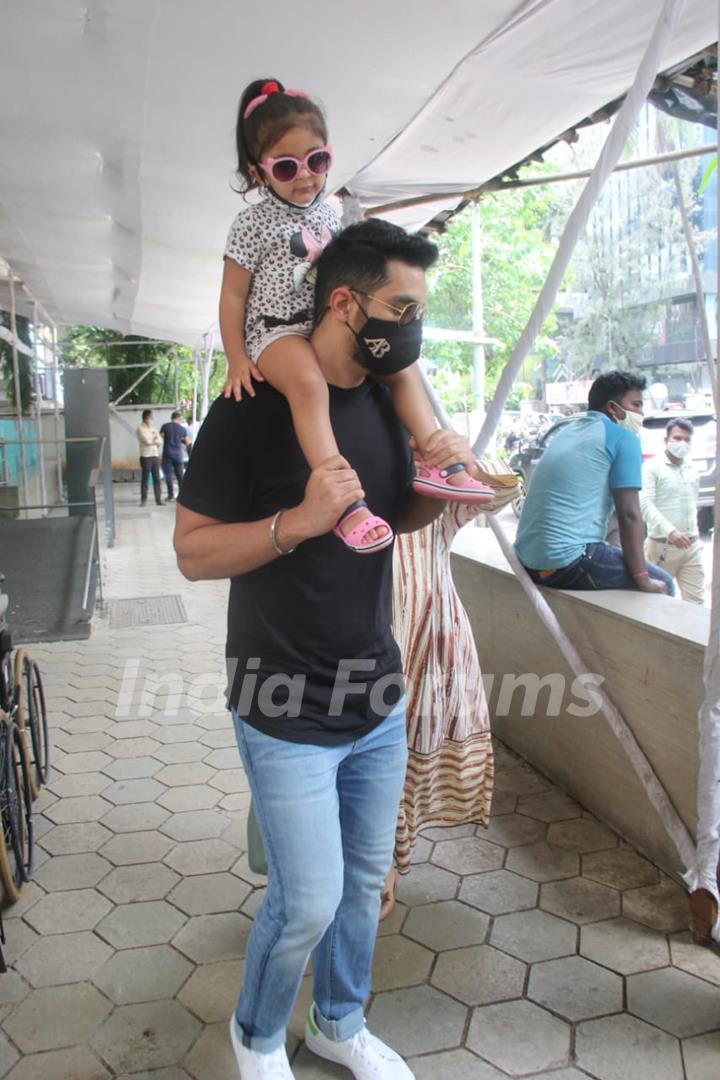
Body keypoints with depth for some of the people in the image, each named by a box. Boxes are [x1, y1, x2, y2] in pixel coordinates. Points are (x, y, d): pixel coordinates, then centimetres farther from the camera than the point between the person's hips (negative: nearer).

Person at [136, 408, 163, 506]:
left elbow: (159, 441, 6)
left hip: (155, 456, 6)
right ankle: (144, 500, 1)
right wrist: (155, 440, 4)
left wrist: (152, 441, -9)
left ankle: (159, 499, 5)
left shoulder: (153, 428, 16)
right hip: (146, 457, -6)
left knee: (157, 478, 3)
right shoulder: (140, 428, -3)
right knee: (145, 479, -4)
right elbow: (147, 441, -13)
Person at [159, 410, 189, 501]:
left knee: (168, 475, 2)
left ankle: (171, 495, -1)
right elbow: (187, 443, 8)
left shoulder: (165, 426, -3)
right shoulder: (183, 429, 2)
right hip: (178, 454, 2)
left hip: (167, 454, -2)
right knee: (180, 475, 8)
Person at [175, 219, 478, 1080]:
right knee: (308, 901, 2)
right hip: (289, 713, -6)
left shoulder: (383, 402, 6)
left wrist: (441, 485, -3)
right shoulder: (255, 406, -15)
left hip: (378, 699, 7)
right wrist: (301, 520, -29)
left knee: (365, 878, 18)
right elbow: (193, 551, -14)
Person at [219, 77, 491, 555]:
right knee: (308, 380, -37)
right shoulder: (254, 223, -6)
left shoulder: (329, 213, 12)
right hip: (277, 330, -7)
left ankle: (437, 462, -4)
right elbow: (233, 296, -6)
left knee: (403, 364, -1)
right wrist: (237, 360, -13)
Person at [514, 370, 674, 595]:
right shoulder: (622, 437, -4)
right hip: (567, 564, -9)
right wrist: (643, 580, -4)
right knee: (662, 583, 8)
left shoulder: (568, 431, 18)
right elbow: (629, 514, -10)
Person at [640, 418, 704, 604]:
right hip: (662, 546, -5)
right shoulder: (652, 466, -5)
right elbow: (645, 504, -16)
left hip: (692, 546, 5)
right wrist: (670, 531, -27)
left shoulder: (692, 469, 15)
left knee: (696, 602, 0)